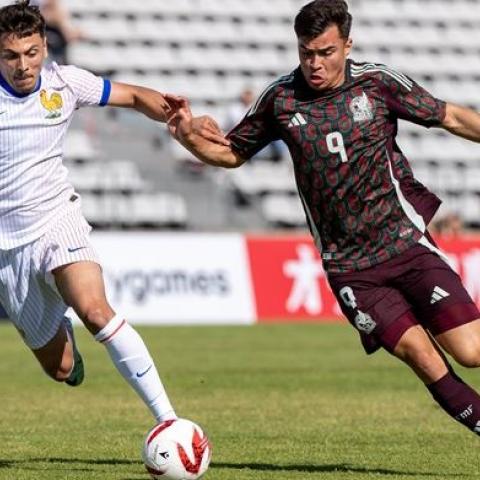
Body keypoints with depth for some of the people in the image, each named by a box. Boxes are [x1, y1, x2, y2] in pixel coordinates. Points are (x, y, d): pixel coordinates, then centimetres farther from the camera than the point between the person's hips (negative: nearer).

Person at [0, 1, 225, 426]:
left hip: (57, 220, 0)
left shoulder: (64, 82, -4)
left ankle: (167, 419, -31)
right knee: (61, 369, 5)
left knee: (94, 309, -31)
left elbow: (135, 97, 9)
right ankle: (61, 332, 45)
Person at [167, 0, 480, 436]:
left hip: (405, 241, 0)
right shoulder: (280, 99, 1)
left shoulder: (376, 82, -2)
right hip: (349, 266, 0)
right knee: (421, 358, -15)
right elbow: (232, 153, 14)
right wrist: (190, 137, -4)